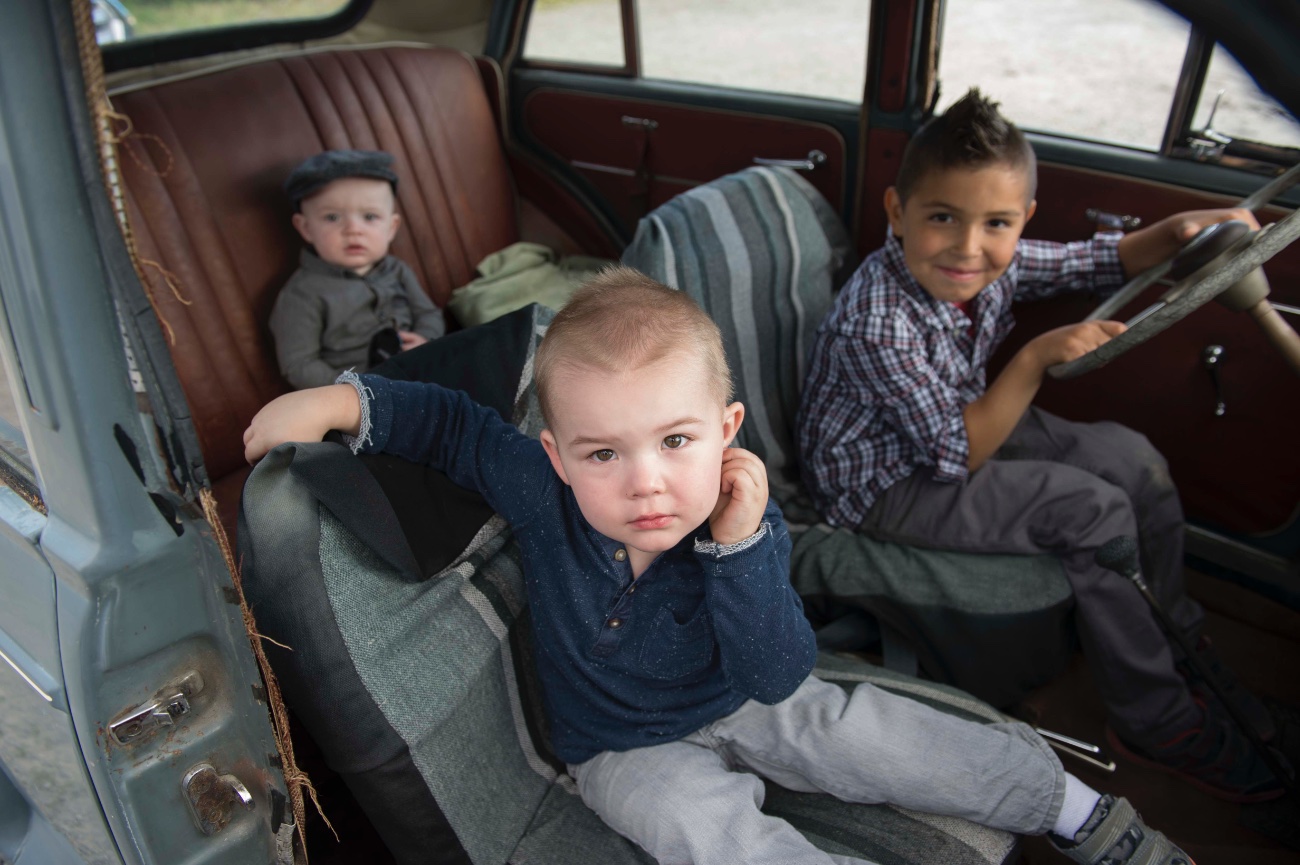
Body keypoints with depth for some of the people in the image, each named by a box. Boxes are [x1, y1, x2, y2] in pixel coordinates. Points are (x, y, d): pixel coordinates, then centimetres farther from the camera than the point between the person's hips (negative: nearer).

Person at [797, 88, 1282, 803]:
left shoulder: (994, 262, -11)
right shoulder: (876, 323, -33)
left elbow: (1100, 263, 5)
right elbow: (956, 456, -28)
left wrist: (1178, 229, -13)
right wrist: (1036, 358, -34)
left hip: (957, 427, 9)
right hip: (884, 482, -8)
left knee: (1130, 457, 3)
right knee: (1093, 511, -17)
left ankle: (1175, 641, 25)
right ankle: (1155, 721, 4)